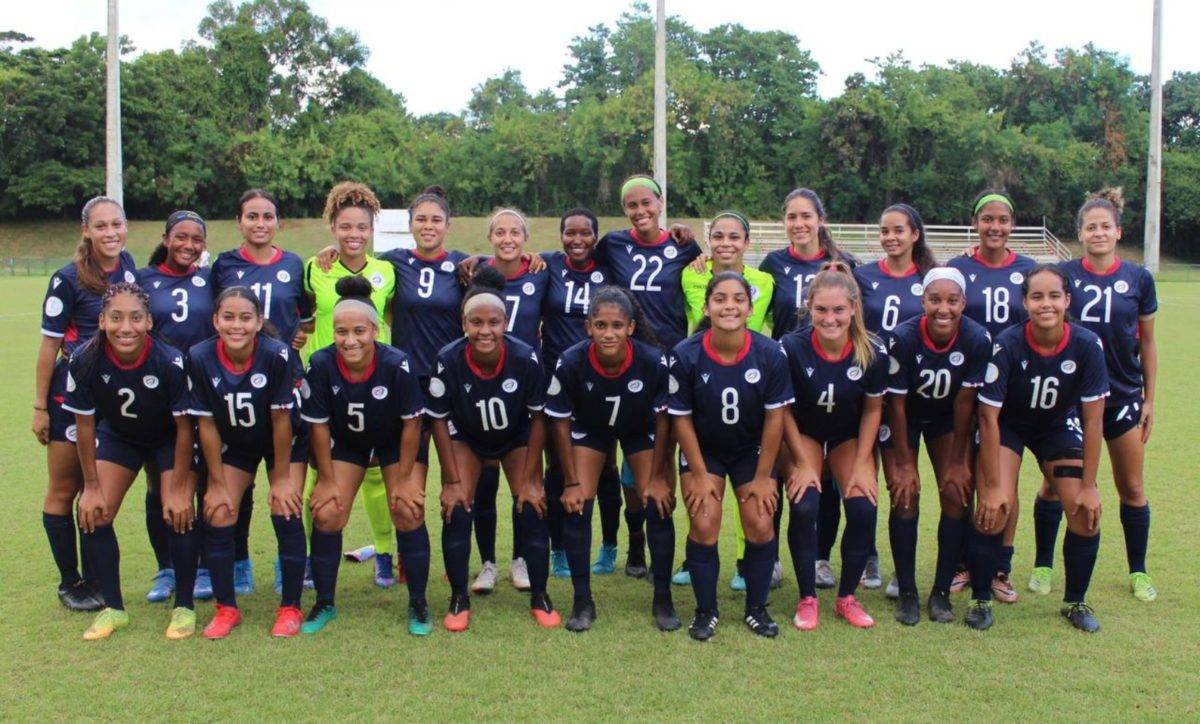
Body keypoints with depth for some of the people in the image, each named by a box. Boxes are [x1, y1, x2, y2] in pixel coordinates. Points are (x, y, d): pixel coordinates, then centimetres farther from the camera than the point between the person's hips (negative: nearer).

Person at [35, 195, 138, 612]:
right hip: (72, 392, -5)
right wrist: (40, 406, -8)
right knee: (64, 490, 5)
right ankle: (69, 583, 18)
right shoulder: (69, 278, -13)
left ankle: (94, 579, 23)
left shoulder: (128, 266, 1)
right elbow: (50, 343, -9)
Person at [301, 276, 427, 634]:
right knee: (325, 515, -6)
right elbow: (319, 424, -15)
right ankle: (324, 604, 15)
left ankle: (418, 604, 6)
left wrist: (404, 478, -14)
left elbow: (411, 423, -19)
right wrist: (327, 479, -9)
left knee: (408, 512, -13)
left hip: (395, 443, -2)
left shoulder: (397, 364, -32)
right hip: (345, 443, 2)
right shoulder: (322, 363, -27)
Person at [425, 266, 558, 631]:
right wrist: (452, 481, -13)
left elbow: (538, 419, -15)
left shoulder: (525, 358, -30)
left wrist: (529, 479, -13)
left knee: (533, 507, -10)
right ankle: (459, 600, 4)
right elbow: (439, 421, -15)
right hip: (465, 439, 0)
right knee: (456, 509, -13)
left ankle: (539, 598, 7)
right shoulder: (448, 360, -30)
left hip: (516, 438, 0)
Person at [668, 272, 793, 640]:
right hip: (702, 449, -1)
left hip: (752, 450, 1)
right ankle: (705, 611, 9)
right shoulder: (685, 355, -22)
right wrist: (699, 474, -10)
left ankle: (757, 609, 15)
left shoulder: (770, 353, -20)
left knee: (761, 525, -7)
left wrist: (763, 476, -8)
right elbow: (681, 418, -12)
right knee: (704, 525, -11)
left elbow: (775, 417, -11)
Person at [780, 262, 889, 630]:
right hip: (803, 432, -1)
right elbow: (784, 410, -14)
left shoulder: (873, 352, -22)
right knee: (804, 507, -20)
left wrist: (862, 463, -10)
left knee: (863, 510, -14)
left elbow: (873, 409, -7)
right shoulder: (792, 348, -27)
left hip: (849, 435, 2)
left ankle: (847, 598, 7)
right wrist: (802, 462, -14)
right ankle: (807, 599, -1)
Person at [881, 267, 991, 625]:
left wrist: (958, 462, -10)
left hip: (948, 419, 2)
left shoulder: (978, 340, -25)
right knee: (905, 498, -10)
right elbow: (897, 403, -21)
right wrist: (904, 464, -16)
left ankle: (941, 592, 6)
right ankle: (907, 593, 3)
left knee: (957, 496, -7)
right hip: (904, 418, -2)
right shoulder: (902, 338, -30)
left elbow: (964, 403, -16)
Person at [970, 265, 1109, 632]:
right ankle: (980, 599, 4)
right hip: (1007, 424, -3)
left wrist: (1089, 486, -13)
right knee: (993, 509, -18)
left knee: (1086, 513, -8)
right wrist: (993, 486, -22)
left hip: (1059, 425, 3)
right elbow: (989, 417, -23)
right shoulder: (1007, 345, -29)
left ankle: (1075, 601, 17)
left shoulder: (1087, 345, -23)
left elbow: (1093, 419, -15)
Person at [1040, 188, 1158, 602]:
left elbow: (1147, 343, 7)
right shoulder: (1062, 275, -4)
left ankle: (1138, 572, 24)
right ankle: (1043, 565, 19)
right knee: (1055, 484, 4)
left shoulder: (1139, 279, 0)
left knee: (1132, 488, 9)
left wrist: (1149, 400, 6)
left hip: (1123, 397, 2)